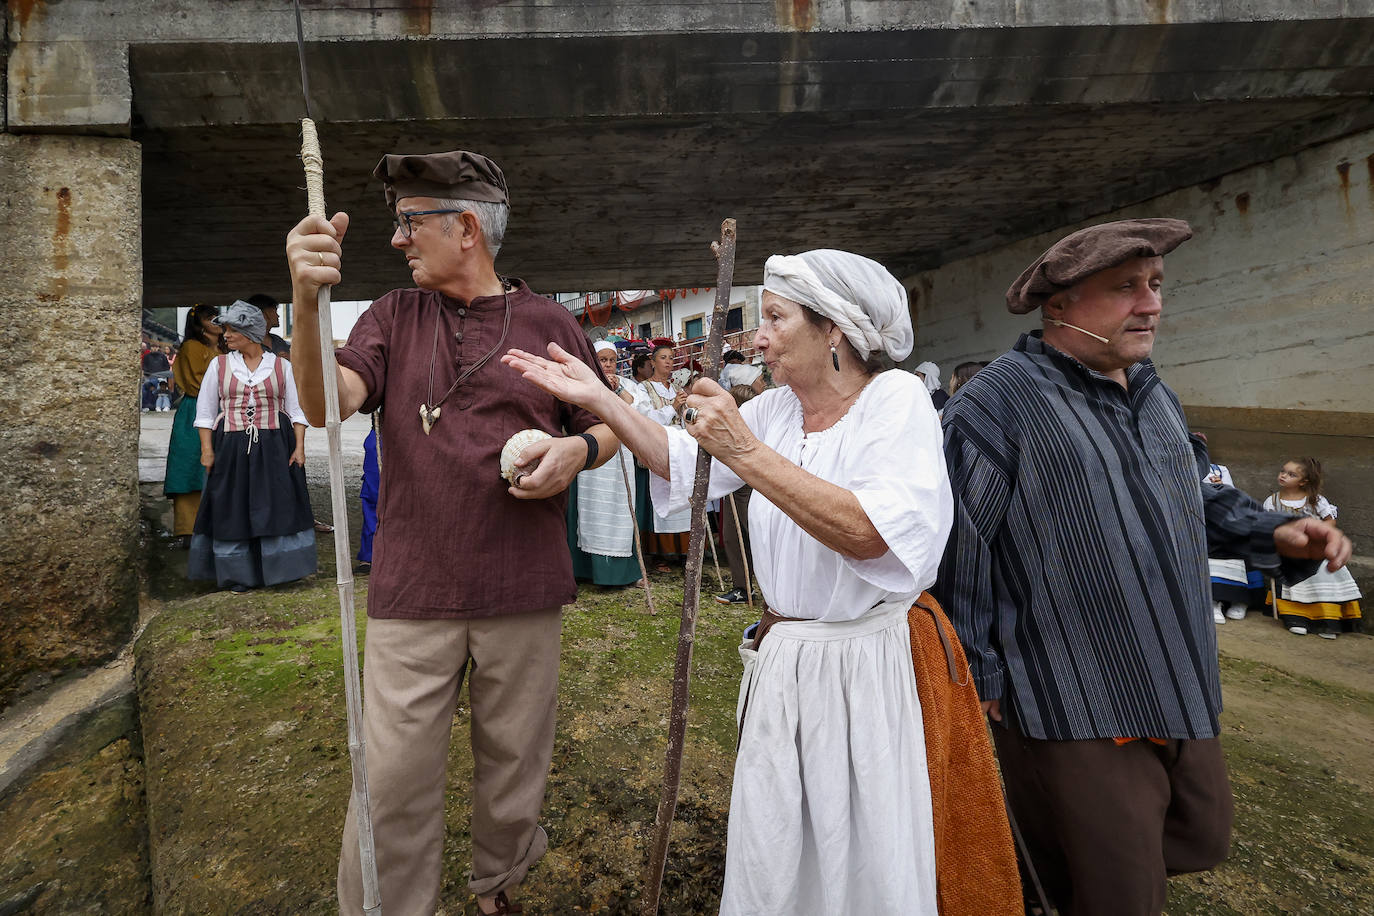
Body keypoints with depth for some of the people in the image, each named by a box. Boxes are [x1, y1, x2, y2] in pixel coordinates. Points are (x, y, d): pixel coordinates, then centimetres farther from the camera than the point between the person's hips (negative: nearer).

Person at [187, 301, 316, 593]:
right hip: (231, 448, 1)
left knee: (277, 507, 1)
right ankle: (238, 574, 14)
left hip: (275, 448, -1)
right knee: (233, 509, 3)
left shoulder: (281, 366, 6)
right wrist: (207, 448, -2)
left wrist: (299, 446, -4)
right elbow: (205, 411, 7)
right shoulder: (218, 365, 8)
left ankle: (279, 569, 14)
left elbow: (296, 410, 5)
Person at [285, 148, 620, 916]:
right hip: (411, 594, 1)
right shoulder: (395, 316, 7)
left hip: (525, 592, 0)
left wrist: (578, 449, -11)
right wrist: (307, 301, -25)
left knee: (514, 766, 15)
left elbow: (610, 428, 12)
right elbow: (327, 404, -9)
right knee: (392, 778, 4)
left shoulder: (549, 322, 4)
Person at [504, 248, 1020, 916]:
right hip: (779, 659, 6)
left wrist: (745, 451, -29)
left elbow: (871, 535, -28)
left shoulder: (896, 400, -14)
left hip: (865, 666, -5)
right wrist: (597, 398, -3)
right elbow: (679, 458, 7)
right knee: (767, 860, 19)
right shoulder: (775, 410, 5)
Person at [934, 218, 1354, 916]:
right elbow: (961, 555, -17)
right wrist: (983, 680, -13)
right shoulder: (996, 403, -18)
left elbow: (1196, 496, 23)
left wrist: (1275, 535, 5)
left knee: (1202, 842, 23)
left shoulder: (1153, 393, 11)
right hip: (1075, 716, -8)